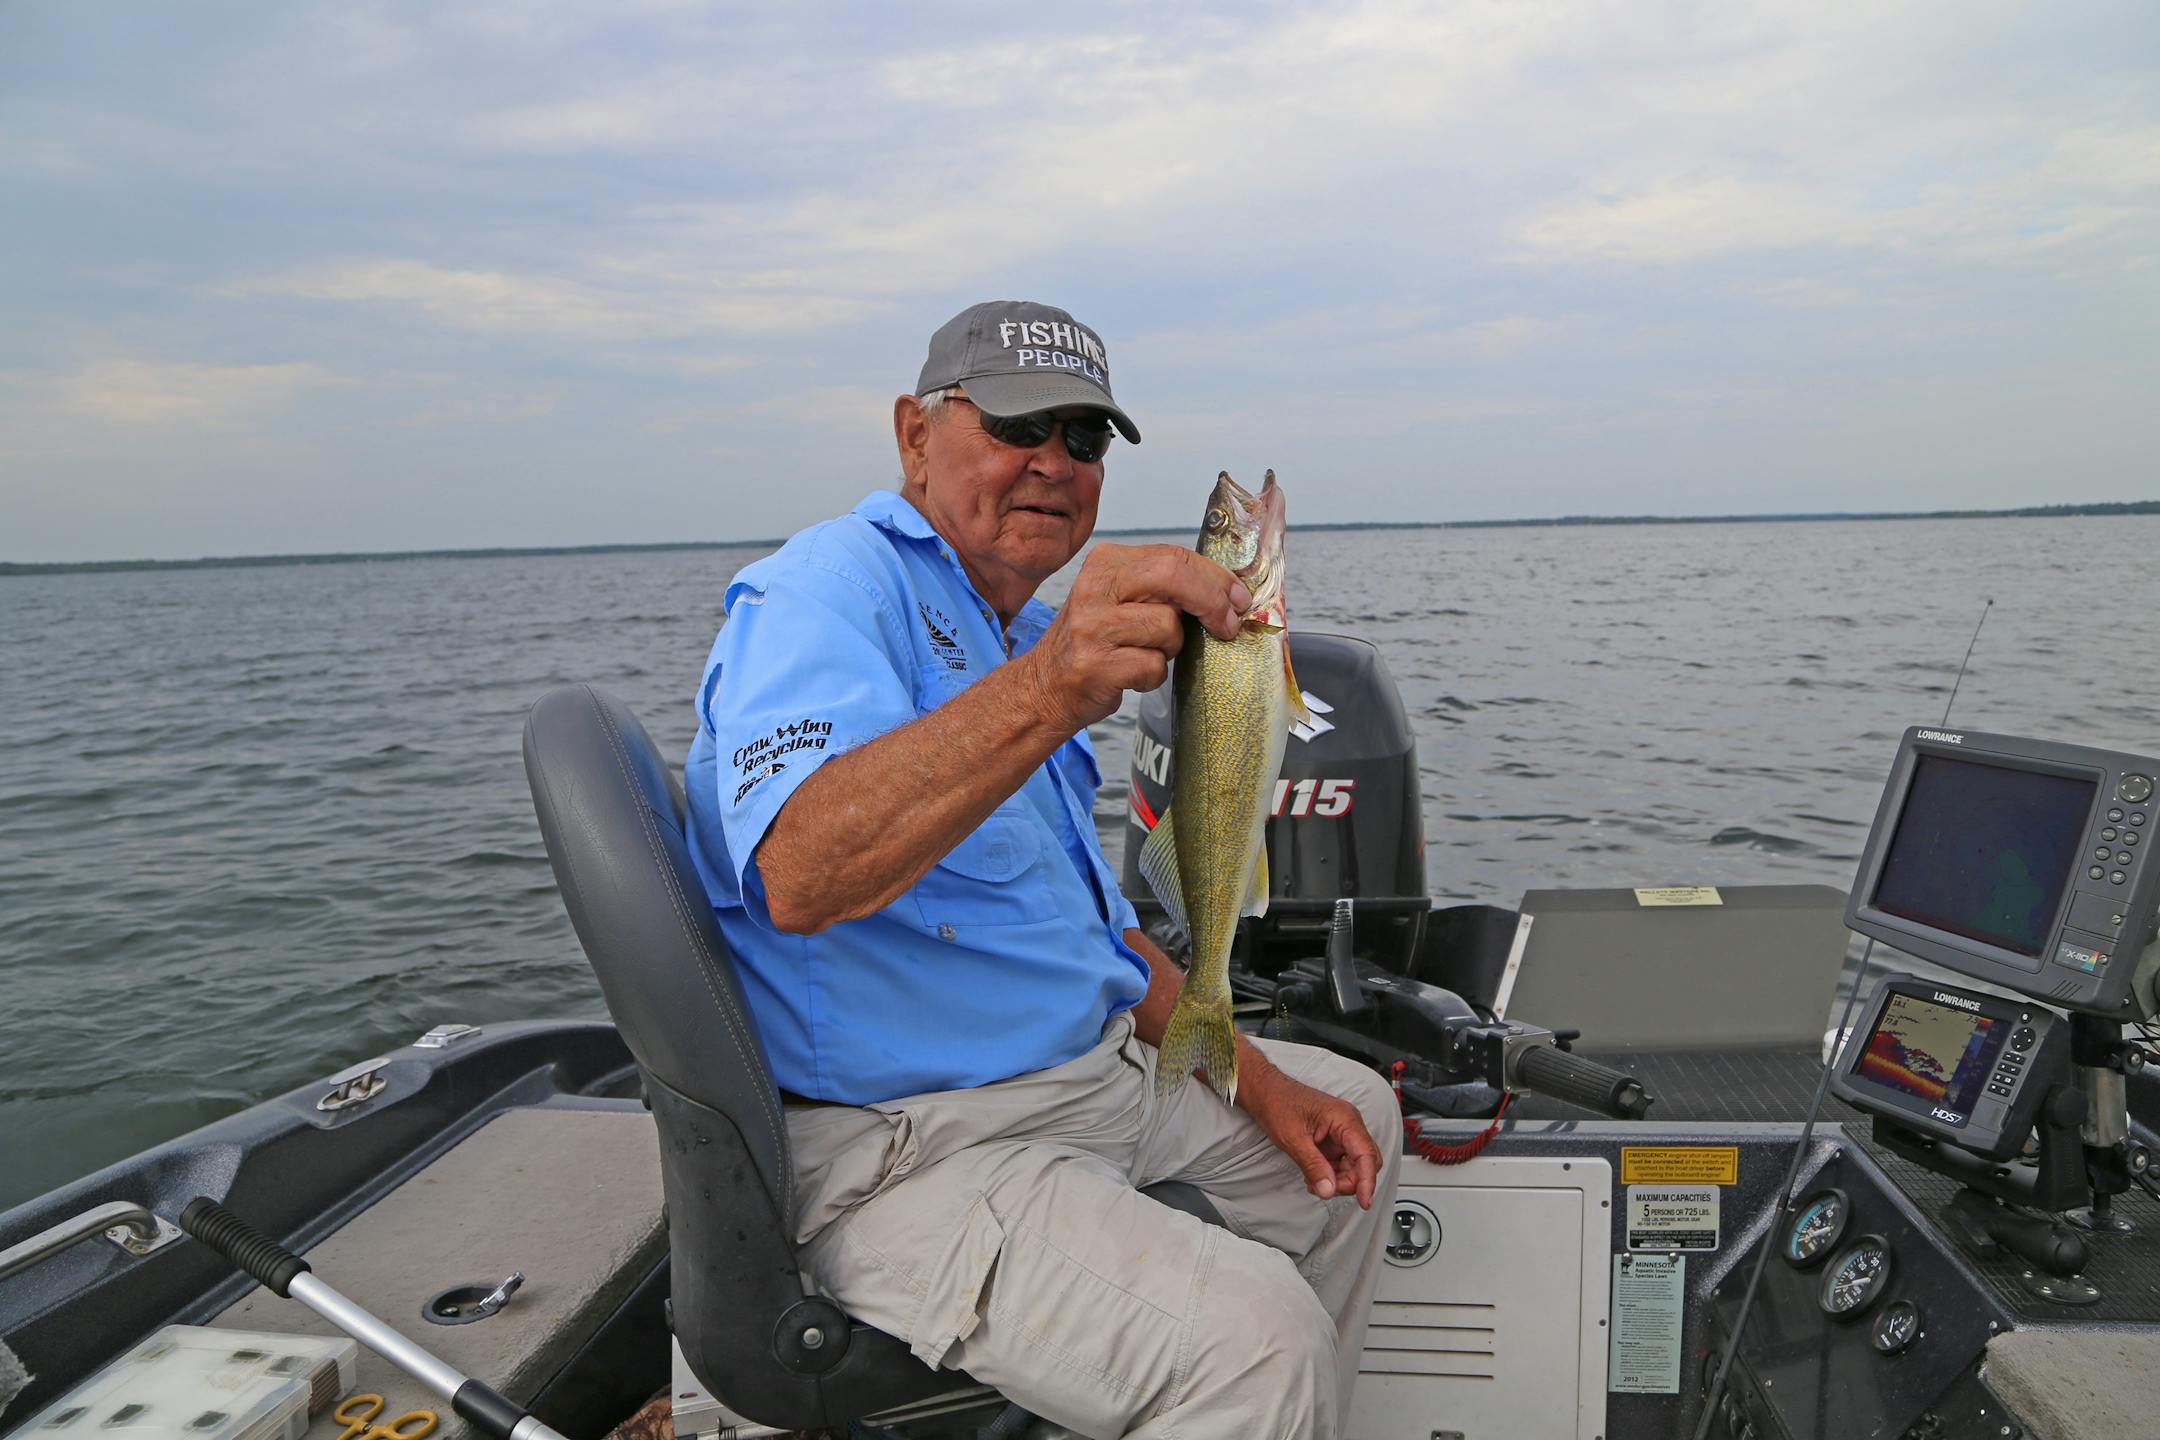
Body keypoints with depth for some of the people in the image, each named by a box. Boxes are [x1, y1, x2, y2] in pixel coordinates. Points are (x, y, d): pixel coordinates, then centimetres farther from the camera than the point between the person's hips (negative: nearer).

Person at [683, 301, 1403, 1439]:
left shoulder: (1027, 644, 16)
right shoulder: (829, 588, -15)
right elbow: (803, 876, -36)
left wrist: (1260, 1082, 11)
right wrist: (1049, 690, -48)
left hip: (1099, 1076, 10)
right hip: (907, 1154, -10)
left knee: (1352, 1113, 20)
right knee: (1253, 1340, -27)